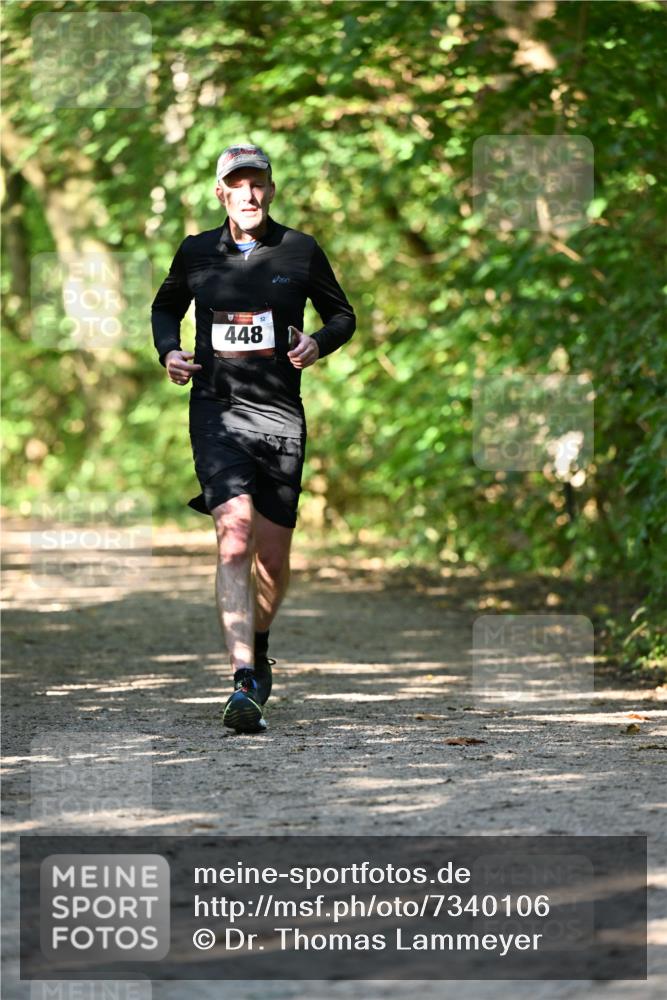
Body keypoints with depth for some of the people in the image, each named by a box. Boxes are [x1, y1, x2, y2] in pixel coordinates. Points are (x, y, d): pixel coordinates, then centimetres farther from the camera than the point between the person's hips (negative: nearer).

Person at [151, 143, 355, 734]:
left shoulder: (301, 252, 4)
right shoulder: (196, 253, 5)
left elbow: (342, 315, 15)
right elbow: (166, 307, 23)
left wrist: (319, 343, -7)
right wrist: (168, 351, 3)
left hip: (281, 415, 1)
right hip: (217, 410, -1)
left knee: (273, 555, 5)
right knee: (235, 531, -21)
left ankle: (259, 647, 38)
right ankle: (245, 685, -27)